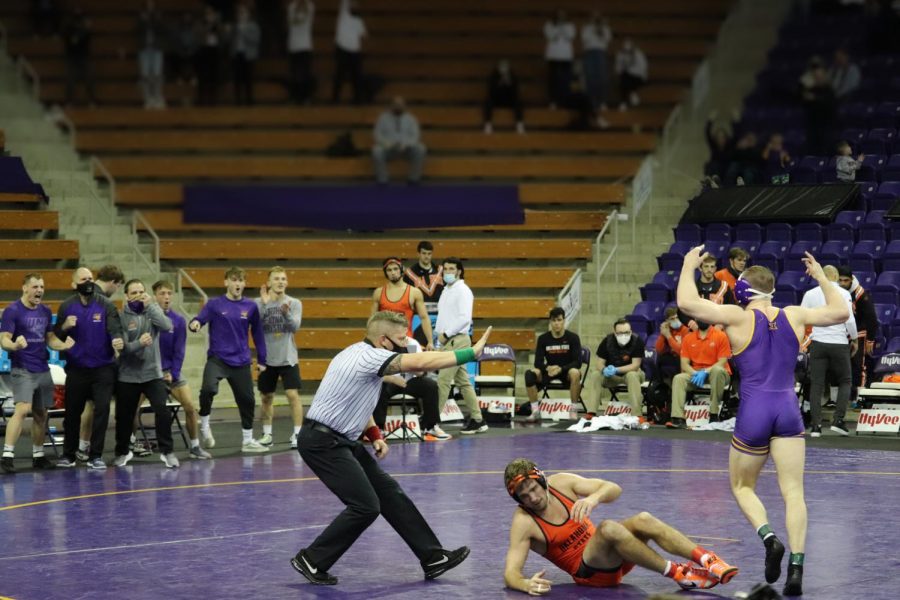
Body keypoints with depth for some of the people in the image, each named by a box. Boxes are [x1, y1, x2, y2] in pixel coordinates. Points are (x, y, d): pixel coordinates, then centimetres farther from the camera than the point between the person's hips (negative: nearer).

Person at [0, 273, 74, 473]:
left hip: (43, 370, 7)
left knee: (41, 414, 11)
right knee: (22, 410, -20)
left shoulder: (45, 311, 11)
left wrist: (63, 345, -3)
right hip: (22, 370, -7)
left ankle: (38, 456, 21)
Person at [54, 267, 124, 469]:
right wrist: (64, 327, -19)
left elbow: (115, 328, -15)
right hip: (76, 368, 2)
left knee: (102, 408, -8)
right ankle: (68, 455, 23)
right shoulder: (66, 307, 1)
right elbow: (55, 337, 3)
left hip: (103, 368, -2)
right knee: (72, 411, 8)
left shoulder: (106, 305, -4)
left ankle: (95, 456, 1)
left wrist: (118, 340, -38)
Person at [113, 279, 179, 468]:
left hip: (153, 373, 1)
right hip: (128, 376, -1)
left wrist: (149, 306, -17)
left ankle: (167, 451, -1)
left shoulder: (153, 310, 2)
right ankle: (122, 452, 31)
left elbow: (167, 326, -16)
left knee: (163, 412, -12)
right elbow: (122, 347, -15)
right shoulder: (121, 317, -7)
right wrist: (139, 343, -33)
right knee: (124, 416, 10)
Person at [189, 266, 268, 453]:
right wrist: (194, 323, -39)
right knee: (208, 388, -29)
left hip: (241, 362, 3)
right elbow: (199, 320, -14)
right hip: (217, 359, -3)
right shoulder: (215, 304, -4)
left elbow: (258, 333, 11)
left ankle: (247, 441, 28)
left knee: (247, 400, 9)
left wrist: (261, 360, 13)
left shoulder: (251, 307, 3)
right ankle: (204, 426, -4)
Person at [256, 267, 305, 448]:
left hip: (288, 358, -1)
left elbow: (295, 327, -14)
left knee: (293, 395, -10)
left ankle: (297, 433, -7)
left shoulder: (294, 303, -2)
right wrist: (264, 304, -24)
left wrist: (286, 313, -32)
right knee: (266, 397, 10)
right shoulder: (260, 303, -2)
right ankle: (267, 434, 23)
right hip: (267, 358, 1)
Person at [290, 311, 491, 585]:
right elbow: (420, 362, -31)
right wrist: (470, 353, -30)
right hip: (322, 442, -10)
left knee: (389, 493, 7)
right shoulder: (369, 357, -20)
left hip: (341, 440, 10)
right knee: (365, 506, -12)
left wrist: (374, 434, 10)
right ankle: (311, 561, 0)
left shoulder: (360, 353, 11)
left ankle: (432, 557, 10)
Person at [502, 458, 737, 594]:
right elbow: (510, 574, -22)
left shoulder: (561, 483, -4)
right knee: (607, 528, -35)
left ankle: (707, 560, -31)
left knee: (643, 520, -24)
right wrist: (526, 584, -46)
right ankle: (677, 573, -32)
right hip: (588, 572, -5)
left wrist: (594, 498, -33)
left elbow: (614, 489, -10)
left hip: (609, 556, 5)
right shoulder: (523, 522, -16)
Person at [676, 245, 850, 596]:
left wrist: (689, 266, 6)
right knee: (793, 491, 1)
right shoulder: (794, 316, 7)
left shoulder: (738, 317, -3)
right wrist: (821, 277, 33)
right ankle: (796, 565, -14)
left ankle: (769, 537, -11)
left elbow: (686, 302, -9)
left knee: (742, 486, 16)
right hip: (788, 410, 2)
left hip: (753, 411, -2)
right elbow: (840, 312, 21)